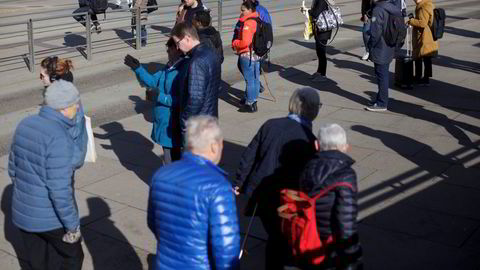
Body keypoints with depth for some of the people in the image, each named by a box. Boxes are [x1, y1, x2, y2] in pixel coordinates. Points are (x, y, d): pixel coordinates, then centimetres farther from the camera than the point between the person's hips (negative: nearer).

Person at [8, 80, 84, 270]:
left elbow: (14, 169, 10)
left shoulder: (25, 125, -1)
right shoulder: (58, 138, -25)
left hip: (23, 213, 7)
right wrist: (72, 225, -17)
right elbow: (59, 188, -26)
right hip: (51, 218, -7)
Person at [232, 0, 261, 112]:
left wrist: (234, 43, -7)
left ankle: (251, 104, 5)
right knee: (254, 78, 16)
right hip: (256, 54, 9)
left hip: (247, 55, -9)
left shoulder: (248, 23, -20)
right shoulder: (256, 21, 9)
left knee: (249, 79, -2)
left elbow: (245, 42, -25)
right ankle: (251, 98, 30)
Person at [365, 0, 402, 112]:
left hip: (380, 51, -9)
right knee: (384, 75, 18)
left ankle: (382, 103, 8)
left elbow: (375, 32, -22)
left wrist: (370, 46, -8)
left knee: (381, 75, 0)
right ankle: (381, 99, 30)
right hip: (389, 49, 9)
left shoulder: (378, 10, -20)